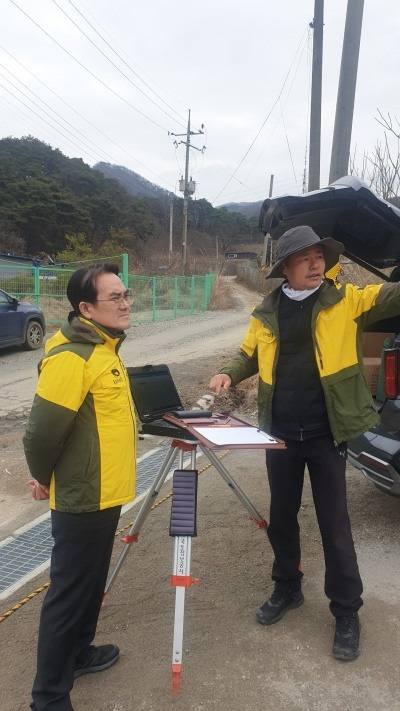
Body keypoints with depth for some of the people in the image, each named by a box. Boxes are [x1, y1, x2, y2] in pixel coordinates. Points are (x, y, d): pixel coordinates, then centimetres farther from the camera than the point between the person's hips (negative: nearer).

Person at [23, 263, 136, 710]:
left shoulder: (105, 347, 9)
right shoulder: (71, 357, -23)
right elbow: (44, 427, -22)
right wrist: (42, 476, -7)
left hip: (104, 493, 9)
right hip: (83, 497, -9)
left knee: (91, 583, 23)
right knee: (69, 593, 4)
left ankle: (78, 653, 43)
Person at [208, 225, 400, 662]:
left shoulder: (346, 301, -4)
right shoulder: (266, 313, 4)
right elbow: (249, 355, 16)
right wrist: (229, 375, -4)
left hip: (326, 434, -3)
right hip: (280, 434, 3)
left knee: (334, 525, 7)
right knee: (281, 518, 17)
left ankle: (346, 612, 26)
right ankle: (287, 588, 40)